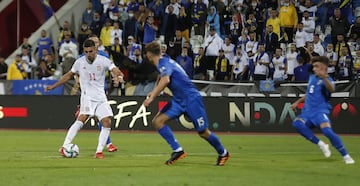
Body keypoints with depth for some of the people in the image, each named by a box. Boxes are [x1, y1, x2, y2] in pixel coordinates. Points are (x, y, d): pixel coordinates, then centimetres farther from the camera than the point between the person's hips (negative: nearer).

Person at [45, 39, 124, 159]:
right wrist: (53, 86, 15)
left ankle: (99, 151, 0)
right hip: (87, 96, -2)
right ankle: (65, 147, -27)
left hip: (101, 97, 2)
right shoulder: (79, 62, 1)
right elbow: (69, 75, 16)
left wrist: (119, 77, -36)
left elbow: (118, 72, -11)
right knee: (82, 119, -24)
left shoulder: (103, 61, -3)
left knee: (107, 123, -10)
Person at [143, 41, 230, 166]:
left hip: (191, 98, -9)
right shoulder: (164, 62, 12)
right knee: (157, 121, -7)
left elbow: (165, 80, -38)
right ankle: (178, 150, -9)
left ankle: (223, 153, 23)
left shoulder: (163, 63, -17)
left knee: (203, 132, 0)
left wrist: (152, 97, -35)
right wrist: (154, 92, 30)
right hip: (178, 100, 9)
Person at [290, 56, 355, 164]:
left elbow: (331, 89, -32)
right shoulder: (312, 77, 17)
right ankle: (320, 144, -15)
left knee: (327, 130, -31)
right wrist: (297, 102, 33)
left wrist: (324, 78, -50)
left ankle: (346, 156, -16)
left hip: (320, 111, -6)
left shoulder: (327, 80, -7)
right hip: (308, 112, 6)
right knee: (297, 123, -26)